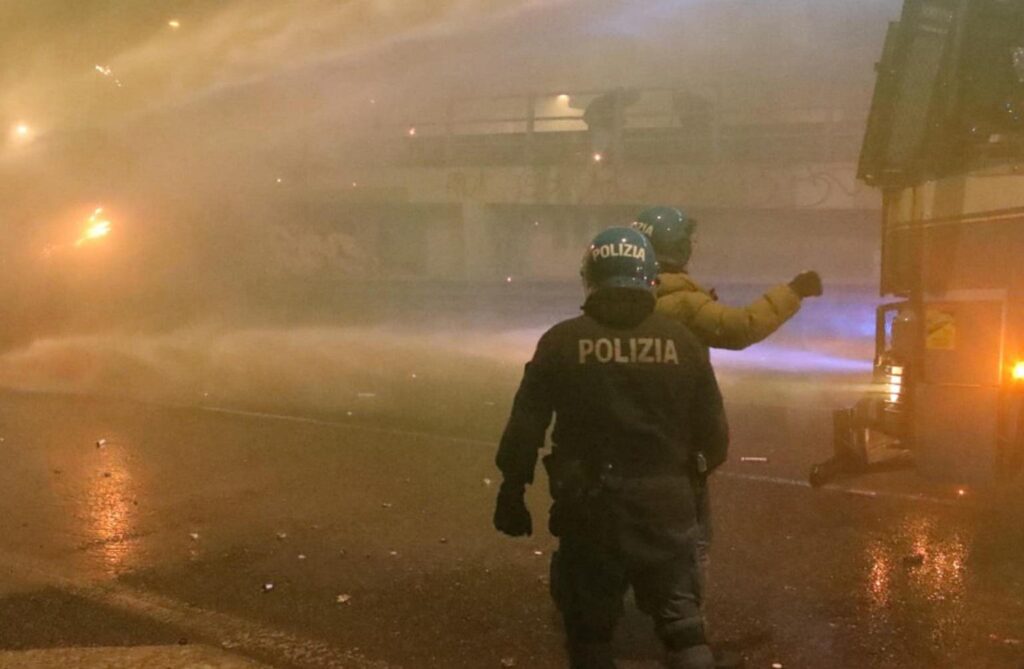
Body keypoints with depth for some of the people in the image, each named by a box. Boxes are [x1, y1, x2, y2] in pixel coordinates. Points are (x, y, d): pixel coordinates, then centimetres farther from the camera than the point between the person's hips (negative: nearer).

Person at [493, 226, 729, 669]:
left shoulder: (561, 342, -6)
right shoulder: (682, 342, -3)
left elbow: (524, 428, -5)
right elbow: (714, 434, 1)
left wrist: (511, 492, 7)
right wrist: (695, 466, 23)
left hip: (589, 506, 0)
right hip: (665, 505, 1)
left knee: (590, 630, 14)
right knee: (682, 626, 9)